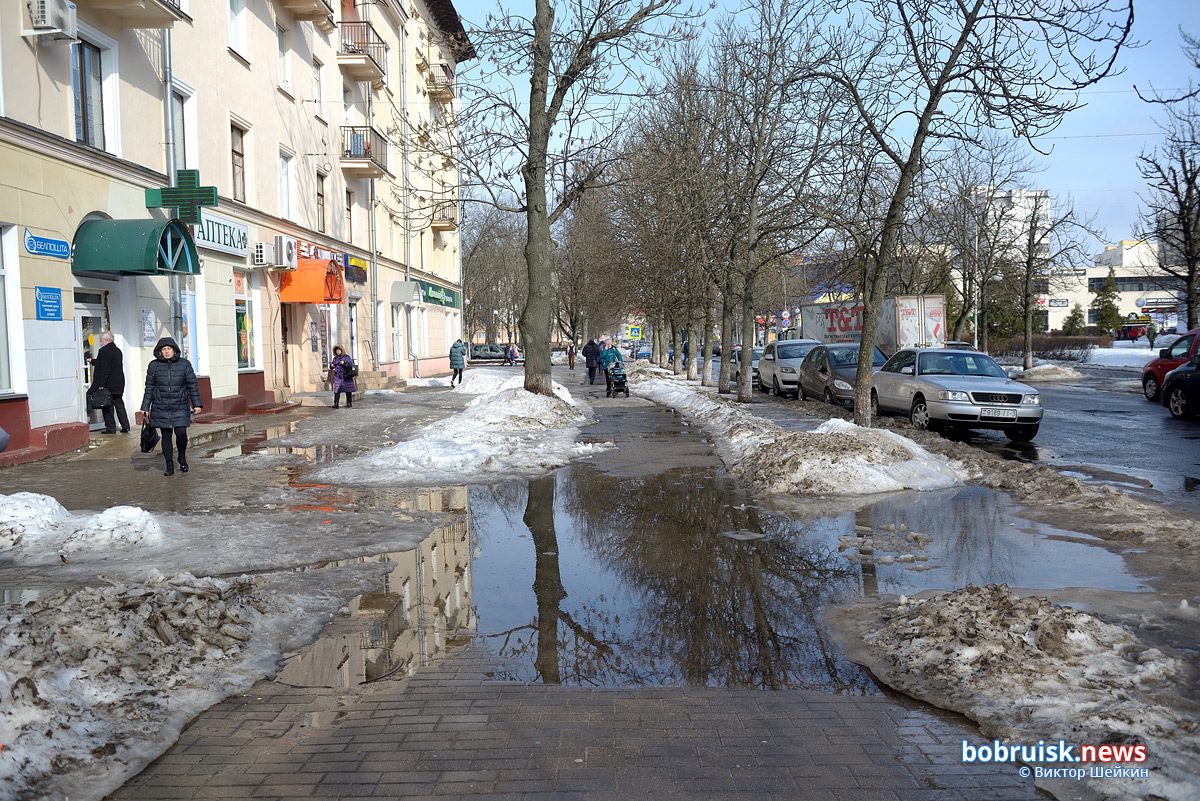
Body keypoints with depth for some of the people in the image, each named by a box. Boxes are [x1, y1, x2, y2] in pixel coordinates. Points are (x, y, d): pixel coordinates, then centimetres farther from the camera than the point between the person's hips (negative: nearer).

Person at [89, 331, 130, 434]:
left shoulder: (104, 351, -14)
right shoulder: (117, 350, 14)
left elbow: (104, 369, -21)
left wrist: (101, 384, -19)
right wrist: (92, 361, 45)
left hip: (108, 385, -8)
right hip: (118, 385, 8)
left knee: (107, 407, -1)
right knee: (119, 405, 12)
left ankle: (111, 428, 1)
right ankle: (125, 427, 11)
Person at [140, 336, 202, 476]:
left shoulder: (184, 364, 2)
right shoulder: (154, 366, 4)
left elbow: (192, 385, 4)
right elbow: (149, 388, 9)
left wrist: (196, 404, 0)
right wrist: (145, 407, 7)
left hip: (180, 407, -1)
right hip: (160, 408, 1)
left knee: (181, 433, -11)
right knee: (166, 435, 3)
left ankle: (182, 458, 16)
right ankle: (169, 466, 11)